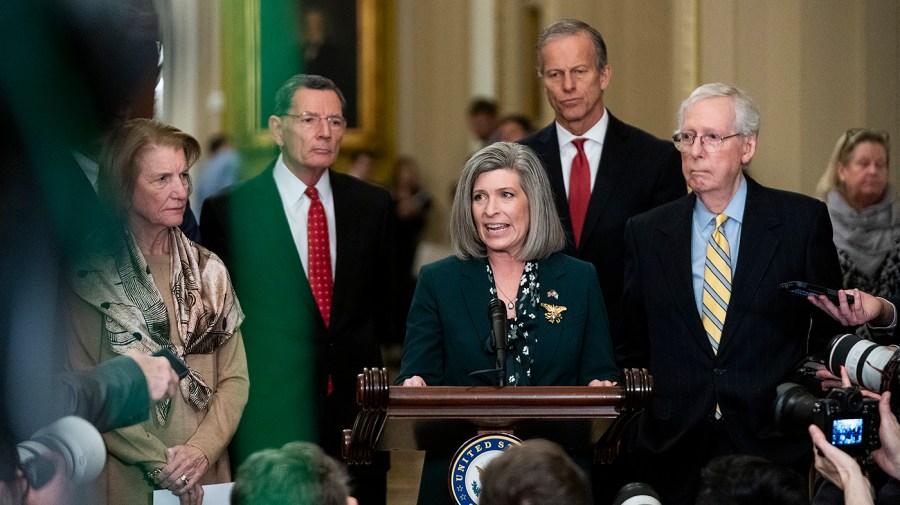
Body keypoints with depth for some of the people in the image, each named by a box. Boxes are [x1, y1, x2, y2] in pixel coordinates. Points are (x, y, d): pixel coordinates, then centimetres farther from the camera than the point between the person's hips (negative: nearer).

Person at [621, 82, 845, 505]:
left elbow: (831, 329, 7)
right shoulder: (645, 232, 8)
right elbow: (634, 342, 13)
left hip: (770, 444, -2)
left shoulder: (804, 221, 1)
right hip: (673, 450, 2)